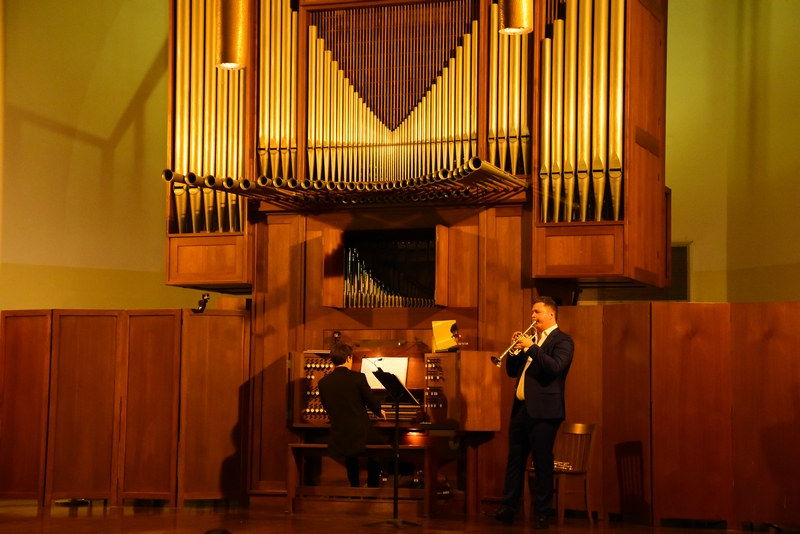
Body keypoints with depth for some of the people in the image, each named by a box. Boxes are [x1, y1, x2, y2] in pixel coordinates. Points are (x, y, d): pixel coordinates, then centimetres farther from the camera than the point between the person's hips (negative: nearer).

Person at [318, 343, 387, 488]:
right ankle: (372, 489, 25)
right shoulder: (358, 378, -12)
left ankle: (355, 487, 33)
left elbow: (327, 408, 11)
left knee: (350, 455, 34)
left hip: (339, 438, 4)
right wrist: (380, 412, 21)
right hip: (361, 435, -3)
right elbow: (372, 402, -3)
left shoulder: (323, 382, -2)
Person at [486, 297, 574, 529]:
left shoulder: (562, 341, -4)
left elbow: (555, 367, -21)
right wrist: (515, 349, 1)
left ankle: (542, 513, 2)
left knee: (542, 462, -3)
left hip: (543, 411, -8)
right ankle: (507, 508, 11)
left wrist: (530, 347, -22)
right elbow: (512, 371, 17)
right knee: (514, 460, 8)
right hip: (520, 408, 8)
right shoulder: (532, 339, 18)